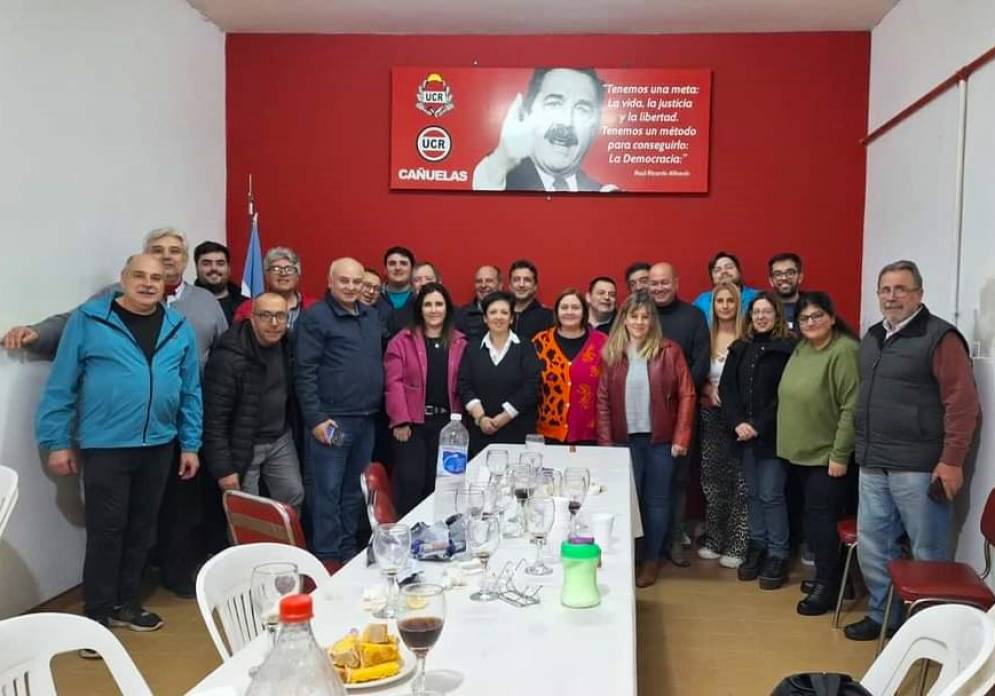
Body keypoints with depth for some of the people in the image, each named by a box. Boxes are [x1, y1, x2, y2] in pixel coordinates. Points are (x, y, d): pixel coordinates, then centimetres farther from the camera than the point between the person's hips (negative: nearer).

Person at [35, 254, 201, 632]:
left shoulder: (179, 328, 5)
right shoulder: (88, 319, -6)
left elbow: (190, 391, 8)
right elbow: (61, 385, -4)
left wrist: (190, 444, 6)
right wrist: (57, 441, -5)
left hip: (159, 446, 4)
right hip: (105, 446, -4)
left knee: (141, 528, 14)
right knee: (106, 530, 1)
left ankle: (126, 603, 31)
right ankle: (97, 615, 17)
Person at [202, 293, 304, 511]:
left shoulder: (288, 346, -2)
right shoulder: (228, 358, -23)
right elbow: (215, 419, -21)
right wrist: (223, 468, -20)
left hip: (281, 440, 6)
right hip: (242, 446, -6)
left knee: (294, 496, 11)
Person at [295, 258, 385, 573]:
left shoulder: (371, 317, 13)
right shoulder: (315, 316, -6)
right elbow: (304, 371, -11)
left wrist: (379, 407, 10)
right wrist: (315, 418, -15)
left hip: (366, 419, 7)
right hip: (331, 419, -6)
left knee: (354, 491, 14)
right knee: (327, 492, -1)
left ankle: (348, 552, 25)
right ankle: (327, 557, 9)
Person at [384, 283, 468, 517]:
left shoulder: (460, 343, 8)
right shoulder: (402, 341, 1)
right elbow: (394, 383, -5)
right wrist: (400, 421, -12)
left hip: (446, 423, 3)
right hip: (412, 422, -2)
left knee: (438, 482, 8)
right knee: (410, 481, -5)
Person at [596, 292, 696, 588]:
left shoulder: (668, 351, -3)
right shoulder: (611, 352, 1)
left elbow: (686, 394, -4)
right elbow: (602, 400, 1)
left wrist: (681, 437, -8)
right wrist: (605, 442, -3)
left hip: (660, 439, -1)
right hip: (624, 439, 1)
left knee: (656, 500, 10)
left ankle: (651, 559, 25)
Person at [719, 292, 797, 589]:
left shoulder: (788, 348, -6)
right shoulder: (739, 348, 10)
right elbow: (727, 387, 5)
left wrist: (759, 426, -15)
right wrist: (737, 423, -8)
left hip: (773, 434, -5)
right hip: (744, 434, 5)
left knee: (771, 495, -3)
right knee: (753, 493, 12)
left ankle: (777, 555, 8)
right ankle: (756, 547, 23)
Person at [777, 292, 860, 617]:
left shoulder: (844, 351, -17)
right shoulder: (801, 349, 9)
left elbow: (852, 407, -20)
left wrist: (840, 454, -20)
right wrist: (791, 441, 15)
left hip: (827, 455, -8)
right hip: (802, 451, 8)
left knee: (821, 516, -4)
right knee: (813, 516, 14)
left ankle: (826, 586, 8)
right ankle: (825, 575, 27)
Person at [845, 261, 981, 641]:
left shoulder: (940, 337, -9)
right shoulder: (872, 338, 14)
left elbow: (963, 404, -13)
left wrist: (951, 461, -16)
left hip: (918, 467, -7)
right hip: (873, 465, 7)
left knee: (928, 552, 5)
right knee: (871, 545, 12)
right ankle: (882, 614, 28)